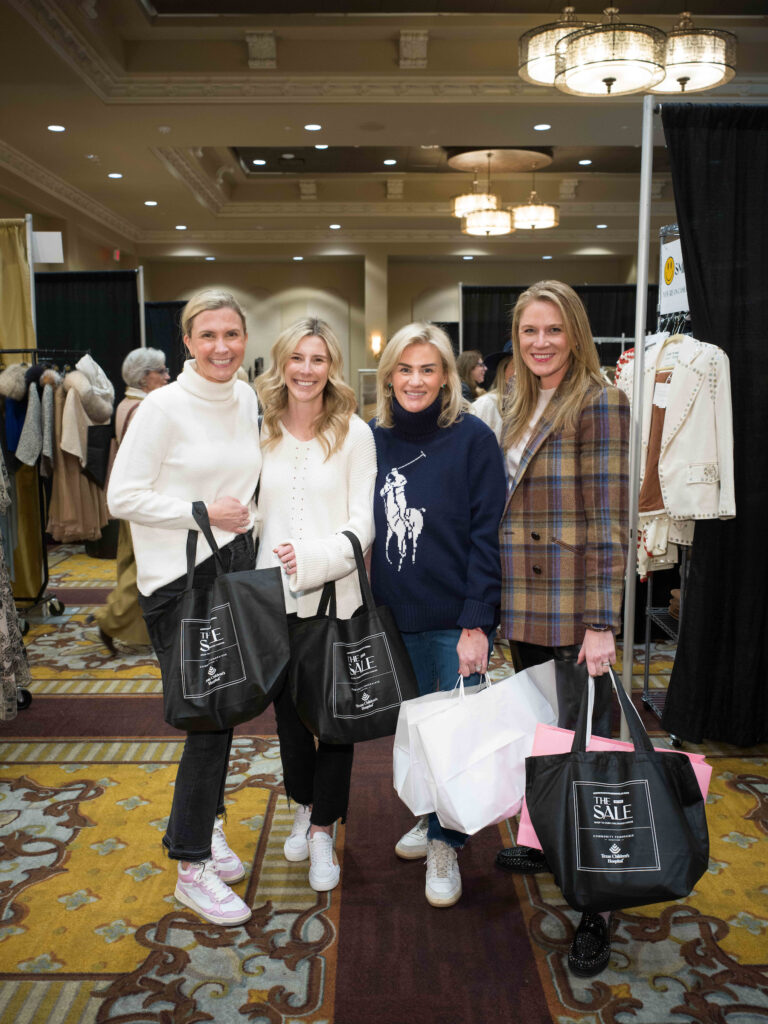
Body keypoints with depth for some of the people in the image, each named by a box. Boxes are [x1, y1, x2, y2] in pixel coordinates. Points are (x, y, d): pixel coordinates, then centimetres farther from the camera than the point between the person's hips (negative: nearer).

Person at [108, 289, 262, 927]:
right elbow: (123, 497, -14)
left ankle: (205, 824, 36)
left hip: (237, 564, 6)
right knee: (208, 717, -3)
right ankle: (192, 867, 14)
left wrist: (247, 512, 10)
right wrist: (204, 512, -17)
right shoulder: (164, 407, -13)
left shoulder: (246, 399, 7)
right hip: (181, 579, -6)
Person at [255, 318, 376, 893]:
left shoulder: (354, 433, -4)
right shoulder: (259, 432, 4)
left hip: (336, 598, -3)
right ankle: (304, 808, 39)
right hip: (274, 599, 3)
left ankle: (324, 831, 23)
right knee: (288, 710, 16)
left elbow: (364, 524, -7)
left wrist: (313, 557, -20)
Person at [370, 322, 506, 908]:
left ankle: (445, 844, 24)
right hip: (396, 618, 4)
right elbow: (368, 529, 10)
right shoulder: (375, 440, 4)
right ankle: (430, 819, 39)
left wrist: (477, 623, -15)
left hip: (457, 620, -4)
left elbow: (488, 535, -11)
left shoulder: (472, 438, -9)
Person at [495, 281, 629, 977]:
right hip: (526, 607, 8)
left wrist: (601, 622, -18)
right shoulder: (521, 411, 13)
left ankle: (596, 908, 14)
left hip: (576, 608, -7)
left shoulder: (598, 403, -10)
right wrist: (500, 607, 16)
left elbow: (609, 519, -15)